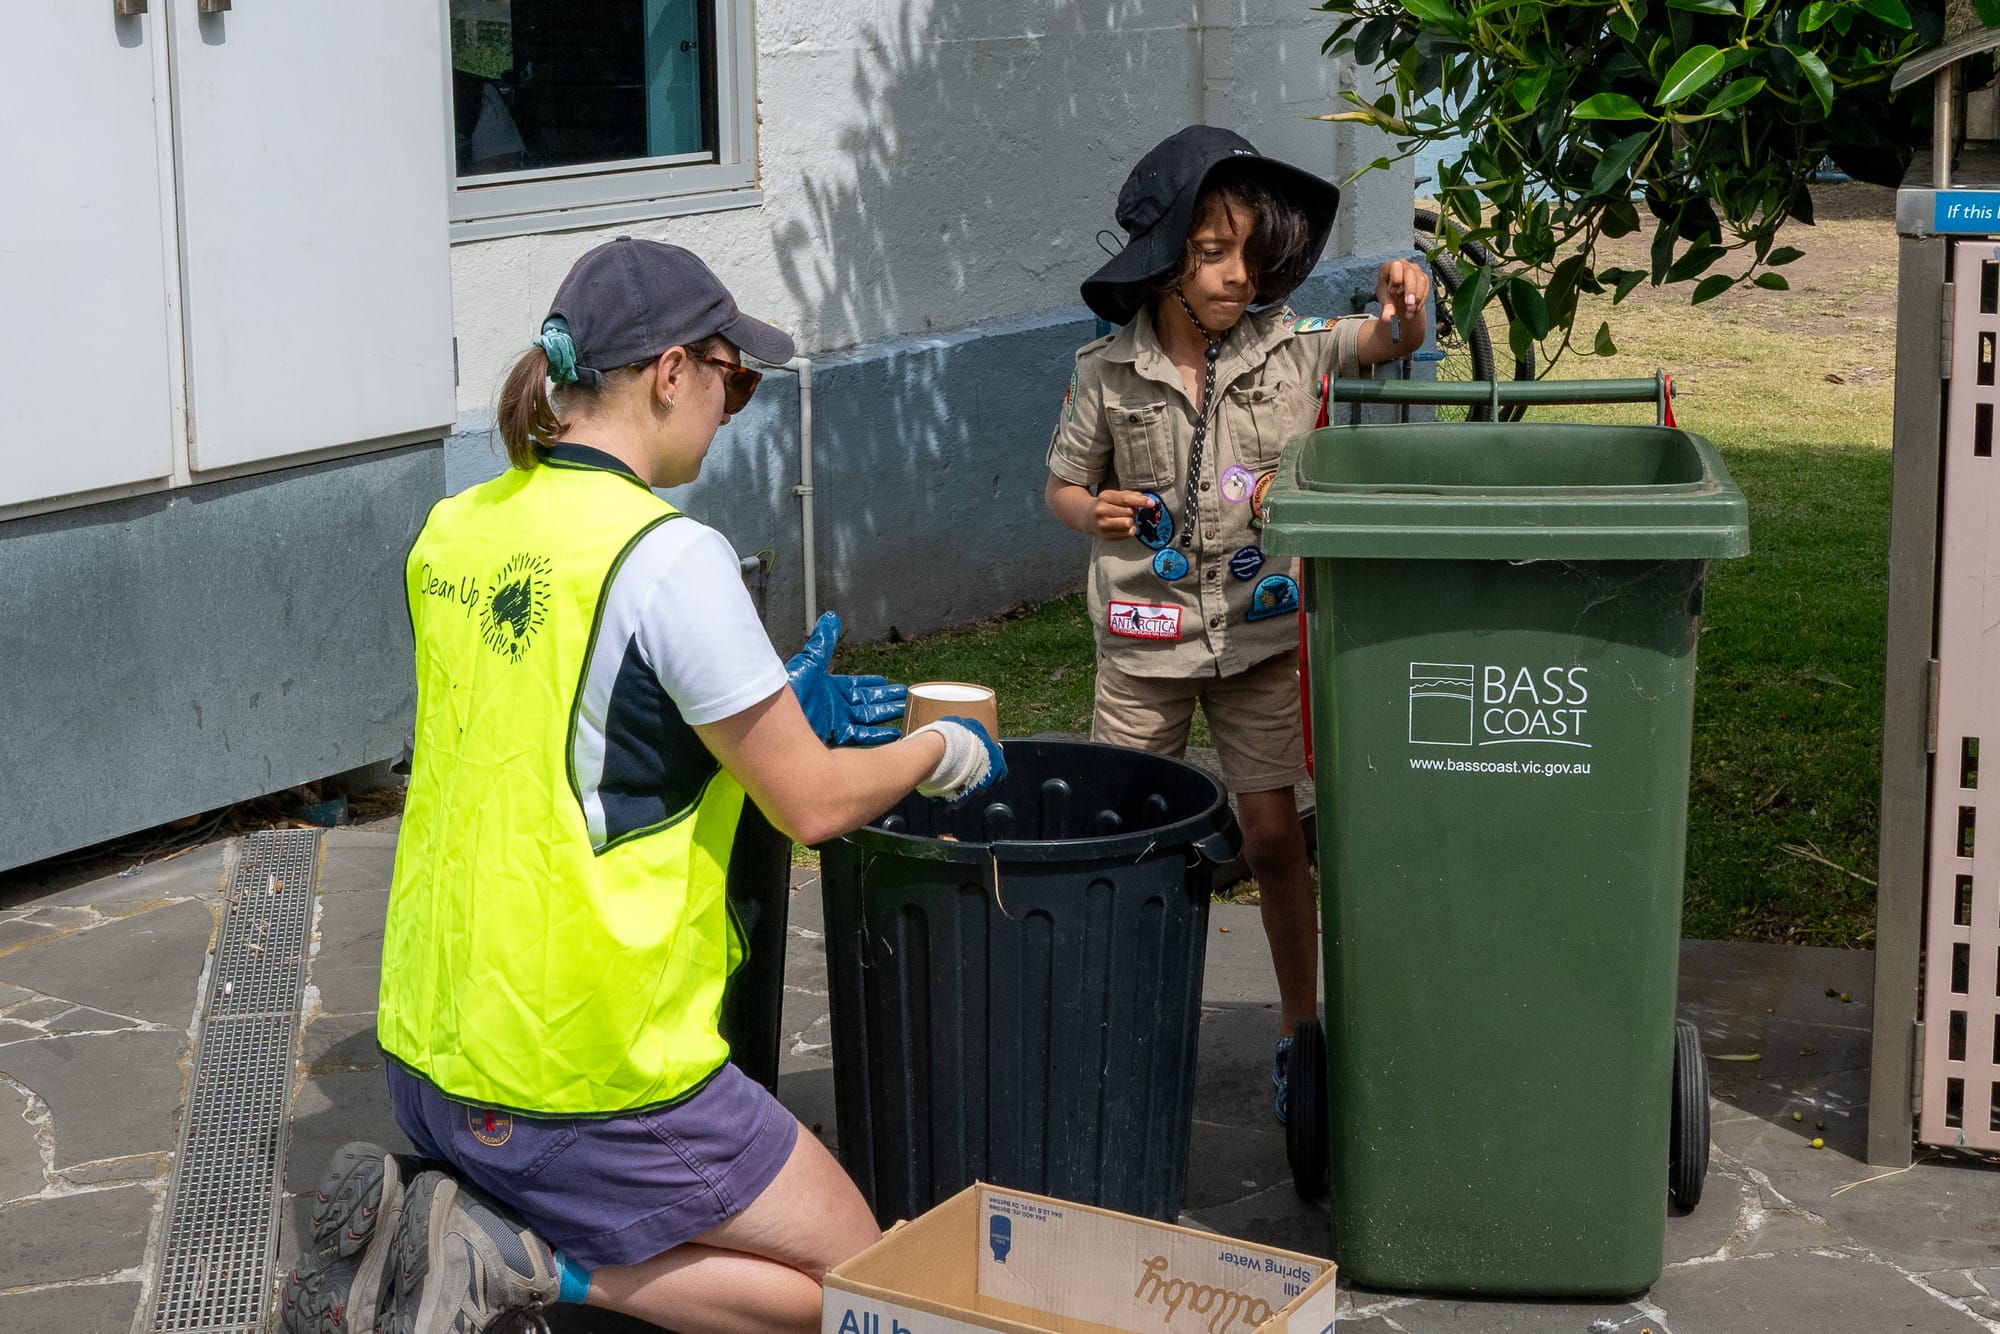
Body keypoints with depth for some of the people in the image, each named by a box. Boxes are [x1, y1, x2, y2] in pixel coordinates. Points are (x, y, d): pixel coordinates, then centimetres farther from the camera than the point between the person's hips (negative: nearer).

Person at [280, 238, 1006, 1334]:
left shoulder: (454, 532, 5)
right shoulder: (668, 555, -19)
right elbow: (812, 803, -13)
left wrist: (772, 706, 17)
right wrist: (946, 752, 6)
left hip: (427, 1049, 8)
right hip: (585, 1070, -8)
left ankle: (420, 1222, 4)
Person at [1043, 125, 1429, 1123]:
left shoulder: (1289, 352, -4)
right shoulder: (1108, 377, -5)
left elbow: (1383, 345, -15)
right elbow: (1064, 486, 6)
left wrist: (1403, 308, -37)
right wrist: (1095, 513, -16)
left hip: (1260, 631, 0)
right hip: (1145, 638, 0)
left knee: (1272, 832, 3)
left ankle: (1300, 1025, 19)